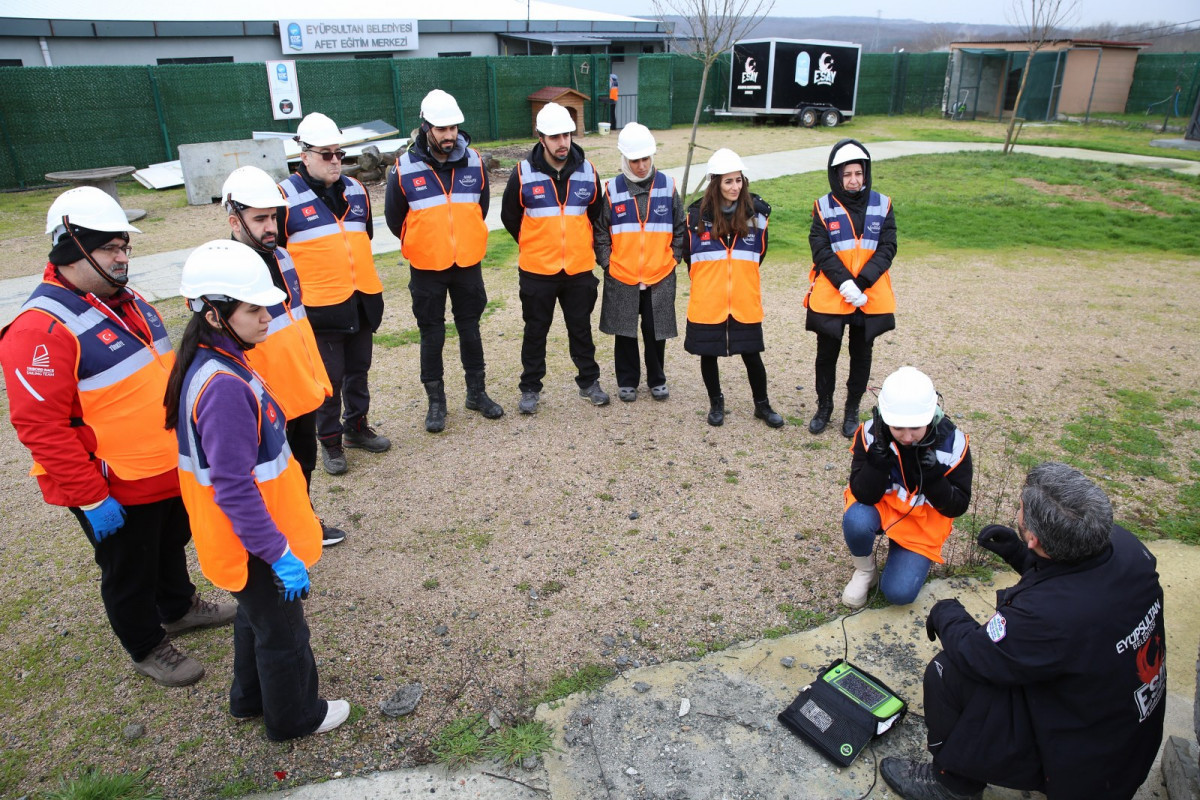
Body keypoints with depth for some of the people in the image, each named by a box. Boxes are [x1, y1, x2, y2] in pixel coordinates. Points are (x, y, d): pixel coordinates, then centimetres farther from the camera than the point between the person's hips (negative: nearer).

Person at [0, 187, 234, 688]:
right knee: (129, 574, 14)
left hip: (171, 471, 8)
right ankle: (147, 649, 36)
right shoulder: (42, 328, -24)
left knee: (172, 545, 28)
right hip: (116, 493, -8)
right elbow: (41, 427, -25)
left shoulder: (126, 300, 4)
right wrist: (91, 499, -22)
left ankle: (179, 607, 52)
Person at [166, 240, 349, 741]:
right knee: (282, 632, 14)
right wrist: (279, 553, -22)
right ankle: (294, 716, 37)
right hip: (253, 545, -9)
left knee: (256, 617, 30)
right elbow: (234, 489, -30)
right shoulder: (224, 387, -32)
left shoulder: (211, 363, -1)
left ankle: (251, 698, 51)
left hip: (242, 536, 9)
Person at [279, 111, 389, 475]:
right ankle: (330, 441, 18)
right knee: (329, 377, 3)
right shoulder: (286, 197, -8)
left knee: (358, 370, 17)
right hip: (320, 306, -5)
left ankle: (357, 427, 34)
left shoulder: (355, 190, 9)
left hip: (362, 301, 5)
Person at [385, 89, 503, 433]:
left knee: (470, 330, 13)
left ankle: (477, 392, 27)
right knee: (432, 335, 7)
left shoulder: (474, 163, -3)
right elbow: (394, 218, 2)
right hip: (426, 269, -2)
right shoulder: (404, 169, -12)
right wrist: (423, 248, 10)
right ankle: (436, 401, 20)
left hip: (468, 264, 2)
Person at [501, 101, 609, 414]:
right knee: (535, 331, 8)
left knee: (581, 328, 13)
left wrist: (577, 245, 12)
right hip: (537, 270, -2)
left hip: (580, 269, 2)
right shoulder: (523, 174, -8)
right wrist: (535, 246, 10)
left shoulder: (587, 172, 0)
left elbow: (595, 213, 15)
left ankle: (589, 381, 28)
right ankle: (530, 388, 20)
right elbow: (509, 217, 5)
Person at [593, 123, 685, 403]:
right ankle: (627, 381, 26)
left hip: (660, 277, 0)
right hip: (621, 278, 0)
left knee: (656, 332, 9)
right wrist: (607, 263, -2)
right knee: (625, 332, 10)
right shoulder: (612, 189, -3)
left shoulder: (667, 186, 0)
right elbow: (600, 232, 4)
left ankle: (657, 380, 28)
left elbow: (680, 229, 8)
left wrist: (673, 258, 1)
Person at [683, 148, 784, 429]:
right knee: (708, 353, 10)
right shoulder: (698, 214, -5)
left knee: (751, 353, 7)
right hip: (706, 300, 0)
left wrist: (741, 278, 13)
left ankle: (762, 405, 26)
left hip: (745, 300, 0)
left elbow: (759, 254, 12)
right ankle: (716, 403, 31)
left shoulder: (756, 212, -2)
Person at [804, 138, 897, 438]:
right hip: (829, 297, -1)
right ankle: (823, 407, 29)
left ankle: (852, 410, 28)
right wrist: (844, 283, -21)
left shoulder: (882, 205, 1)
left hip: (871, 298, 1)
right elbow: (821, 250, -9)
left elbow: (887, 249, -5)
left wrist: (861, 282, -18)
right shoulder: (824, 207, -2)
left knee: (861, 355, 12)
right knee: (827, 354, 10)